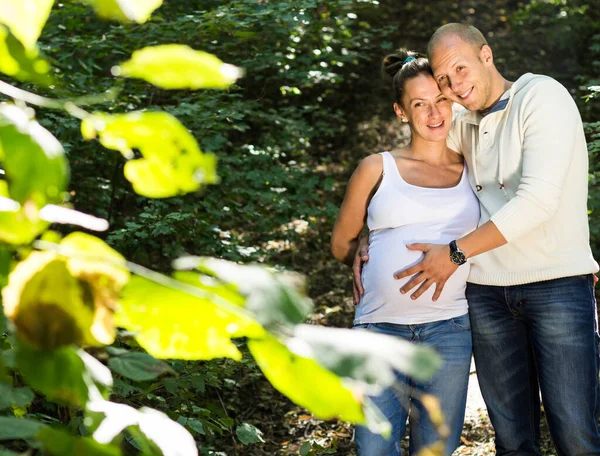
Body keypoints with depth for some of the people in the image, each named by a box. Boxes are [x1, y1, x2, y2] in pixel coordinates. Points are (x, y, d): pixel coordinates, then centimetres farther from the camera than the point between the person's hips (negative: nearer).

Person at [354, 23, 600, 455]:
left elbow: (538, 200, -19)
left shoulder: (542, 96, -7)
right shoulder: (463, 129, 14)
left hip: (557, 285, -6)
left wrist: (455, 253, -15)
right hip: (487, 293, 6)